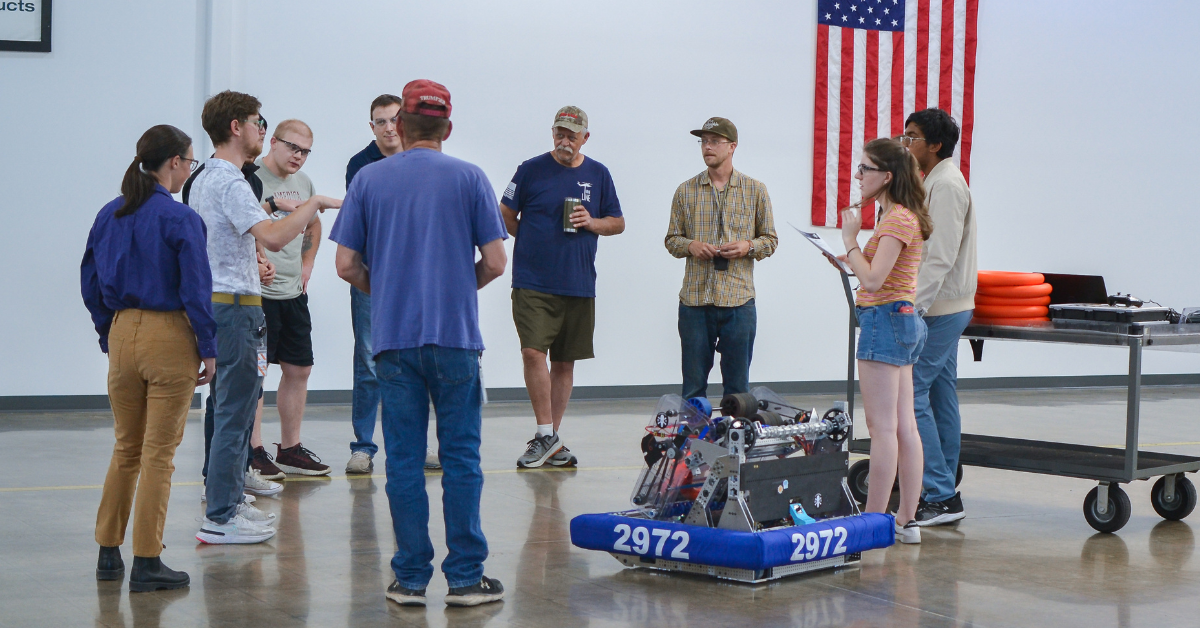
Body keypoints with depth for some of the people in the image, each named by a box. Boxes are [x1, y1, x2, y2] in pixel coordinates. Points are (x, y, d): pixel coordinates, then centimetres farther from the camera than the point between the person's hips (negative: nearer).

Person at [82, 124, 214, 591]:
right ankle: (146, 563, 5)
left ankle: (109, 553, 23)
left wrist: (109, 337, 17)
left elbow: (91, 285, 10)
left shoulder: (109, 216, 6)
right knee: (159, 455, 1)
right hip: (169, 335, -6)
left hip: (122, 335, 6)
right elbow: (196, 290, -14)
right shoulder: (180, 219, -13)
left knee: (126, 450, 18)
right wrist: (209, 349, -6)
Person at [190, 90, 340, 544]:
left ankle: (228, 501, 24)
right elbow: (274, 237, -29)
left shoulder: (205, 179, 15)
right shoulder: (229, 182, -17)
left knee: (232, 409, 17)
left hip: (214, 301, 11)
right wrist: (314, 203, -20)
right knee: (234, 413, -6)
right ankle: (220, 518, -3)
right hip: (236, 306, -11)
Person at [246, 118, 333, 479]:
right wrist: (273, 203, -29)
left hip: (294, 292, 8)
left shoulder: (303, 182, 15)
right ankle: (253, 452, 1)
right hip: (259, 290, -8)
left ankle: (290, 449, 21)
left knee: (299, 369, 10)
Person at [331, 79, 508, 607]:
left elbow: (347, 265, 2)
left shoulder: (369, 179, 4)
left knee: (404, 460, 5)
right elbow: (495, 262, -1)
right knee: (461, 458, 4)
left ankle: (411, 579, 8)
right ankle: (465, 577, 5)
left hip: (393, 337, 1)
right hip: (456, 334, -1)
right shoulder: (469, 178, 1)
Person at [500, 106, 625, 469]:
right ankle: (546, 435, -5)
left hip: (578, 285, 3)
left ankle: (552, 441, 17)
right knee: (533, 352, -16)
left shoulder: (598, 175, 8)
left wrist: (592, 222, -5)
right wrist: (534, 241, 2)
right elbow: (506, 216, 8)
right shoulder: (531, 170, 0)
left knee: (564, 361, 8)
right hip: (533, 284, -3)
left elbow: (618, 223, 14)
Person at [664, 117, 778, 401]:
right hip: (695, 299, 1)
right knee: (693, 385, 5)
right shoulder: (686, 191, 8)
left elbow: (770, 239, 10)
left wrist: (748, 246, -11)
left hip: (739, 300, -1)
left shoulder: (755, 191, 6)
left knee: (737, 384, 5)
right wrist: (690, 245, -10)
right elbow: (671, 238, 12)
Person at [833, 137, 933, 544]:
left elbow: (873, 280, -21)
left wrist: (850, 240, -11)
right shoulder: (899, 217, 16)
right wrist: (848, 260, 11)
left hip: (885, 320, -11)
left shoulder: (898, 219, -15)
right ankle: (907, 521, 13)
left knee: (882, 427, -7)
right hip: (901, 320, 11)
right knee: (904, 427, 10)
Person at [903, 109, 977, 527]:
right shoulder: (934, 182, 17)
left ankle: (940, 495, -11)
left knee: (911, 392, -12)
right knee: (941, 395, 11)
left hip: (939, 309, -10)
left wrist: (913, 308, -24)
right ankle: (944, 494, 15)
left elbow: (941, 257, -21)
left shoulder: (946, 184, -14)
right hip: (943, 308, 10)